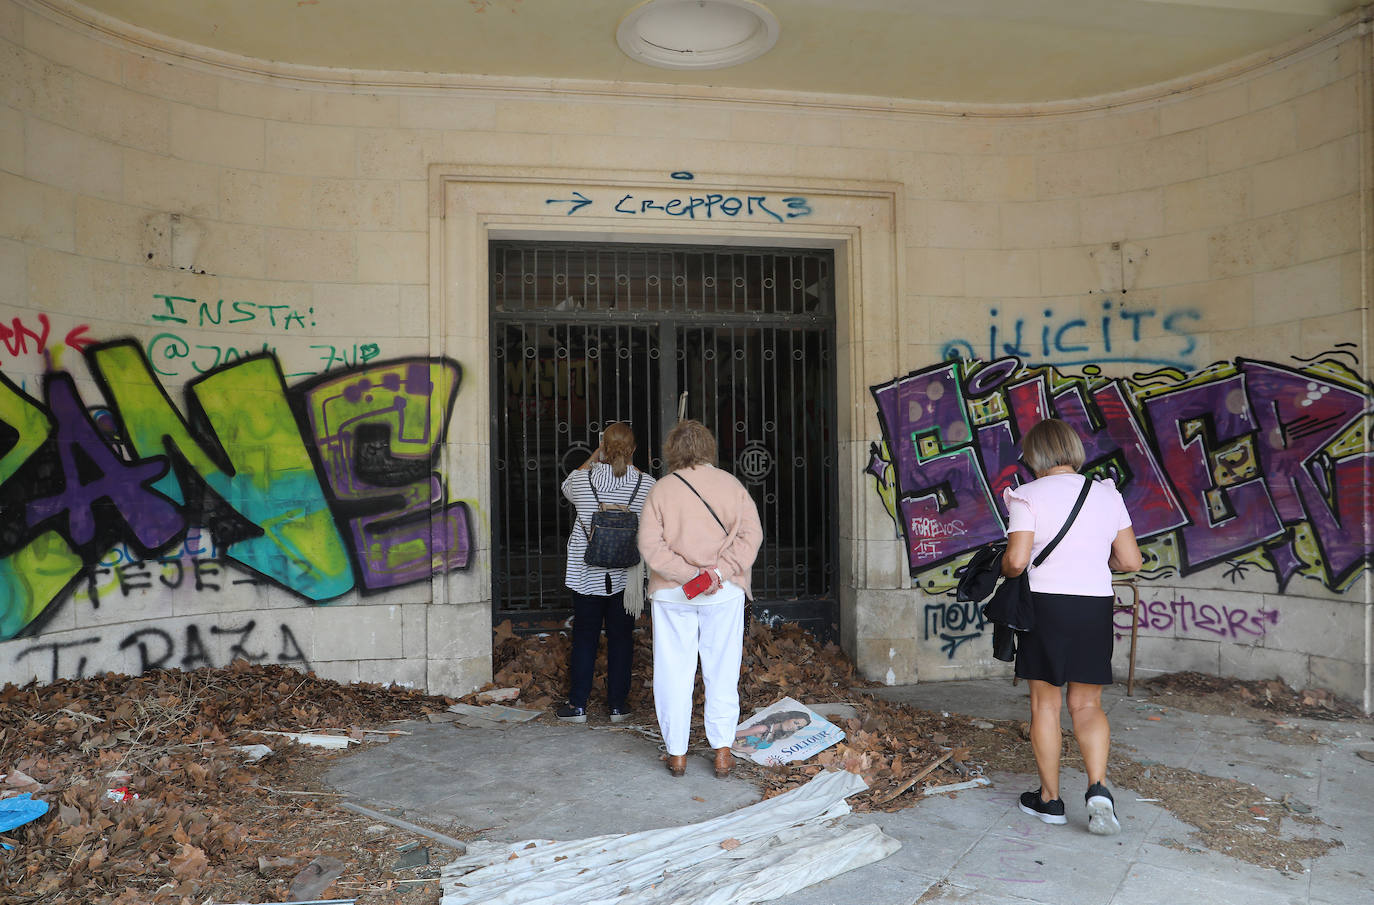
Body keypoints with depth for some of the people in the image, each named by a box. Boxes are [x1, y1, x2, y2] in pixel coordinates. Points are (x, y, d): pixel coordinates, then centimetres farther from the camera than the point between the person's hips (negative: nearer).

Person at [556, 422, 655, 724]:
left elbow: (567, 486, 16)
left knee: (584, 636, 8)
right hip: (626, 574, 1)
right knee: (621, 637, 10)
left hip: (586, 572, -1)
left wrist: (594, 457, 18)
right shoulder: (646, 484, -8)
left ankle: (577, 705, 15)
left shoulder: (583, 479, -8)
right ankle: (618, 705, 17)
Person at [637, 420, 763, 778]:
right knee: (722, 670, 9)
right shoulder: (731, 485, 1)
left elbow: (650, 545, -11)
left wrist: (688, 574, -14)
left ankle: (676, 753, 15)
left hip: (672, 593, -1)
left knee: (674, 671, 8)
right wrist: (719, 569, -13)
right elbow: (751, 533, -8)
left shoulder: (660, 490, -2)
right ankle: (722, 751, 12)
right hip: (725, 592, 1)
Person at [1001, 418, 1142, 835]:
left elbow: (1015, 561, -17)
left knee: (1045, 704, 9)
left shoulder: (1028, 497, -9)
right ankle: (1098, 788, -3)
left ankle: (1050, 799, 20)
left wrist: (1004, 568, 5)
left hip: (1046, 603, -3)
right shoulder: (1107, 495, 4)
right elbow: (1131, 561, 4)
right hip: (1096, 604, 4)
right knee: (1087, 704, 14)